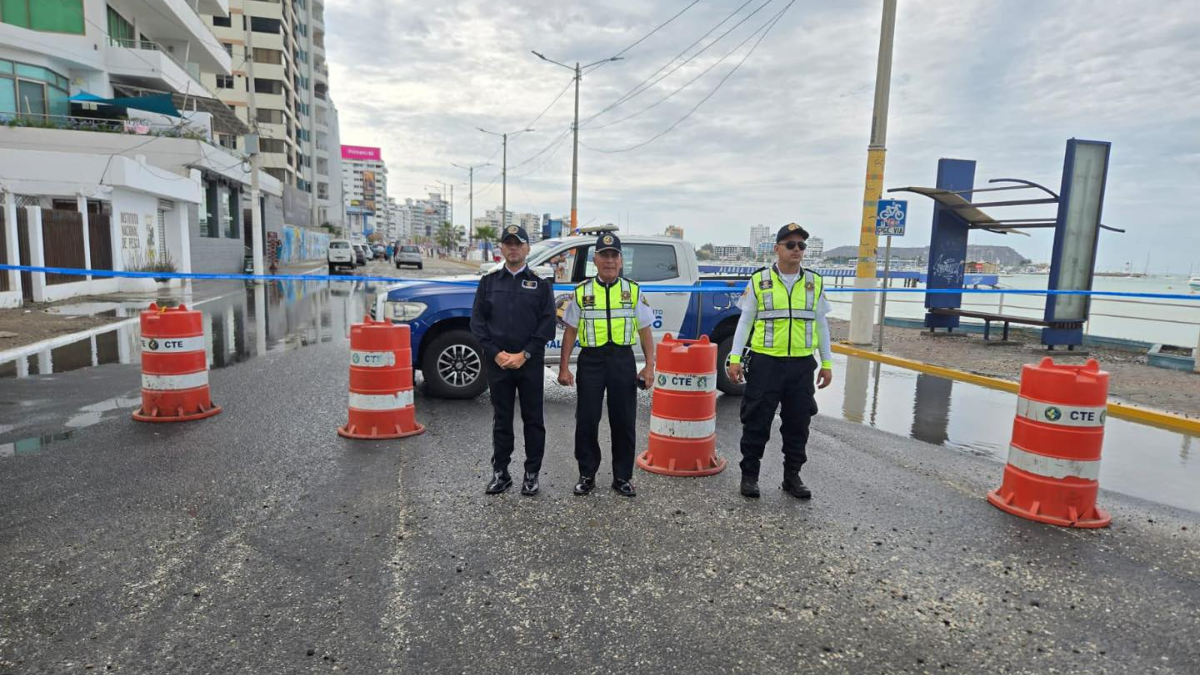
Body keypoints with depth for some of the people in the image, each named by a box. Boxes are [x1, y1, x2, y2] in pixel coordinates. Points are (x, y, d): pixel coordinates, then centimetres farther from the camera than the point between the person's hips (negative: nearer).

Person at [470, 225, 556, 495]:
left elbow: (547, 325, -2)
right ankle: (500, 473, 20)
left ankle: (532, 474, 17)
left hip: (530, 363, -1)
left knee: (533, 420, 5)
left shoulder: (540, 284, 4)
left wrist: (524, 354, -11)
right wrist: (496, 353, -8)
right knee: (501, 420, 9)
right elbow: (477, 321, 4)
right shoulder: (489, 282, 9)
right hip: (497, 362, 1)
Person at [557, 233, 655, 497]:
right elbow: (570, 331, 6)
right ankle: (587, 475, 20)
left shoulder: (633, 291, 7)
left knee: (624, 422, 6)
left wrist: (649, 366, -1)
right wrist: (564, 367, 0)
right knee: (586, 421, 4)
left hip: (623, 360, 1)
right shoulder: (582, 291, 6)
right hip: (591, 359, 0)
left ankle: (622, 477, 20)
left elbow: (645, 330, 7)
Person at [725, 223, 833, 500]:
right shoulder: (759, 281, 0)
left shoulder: (814, 282, 8)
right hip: (765, 363, -2)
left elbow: (821, 324, 12)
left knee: (798, 424, 10)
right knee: (757, 422, 4)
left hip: (802, 365, 3)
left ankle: (792, 477, 24)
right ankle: (749, 475, 17)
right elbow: (745, 321, 2)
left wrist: (827, 363, 9)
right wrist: (734, 358, -6)